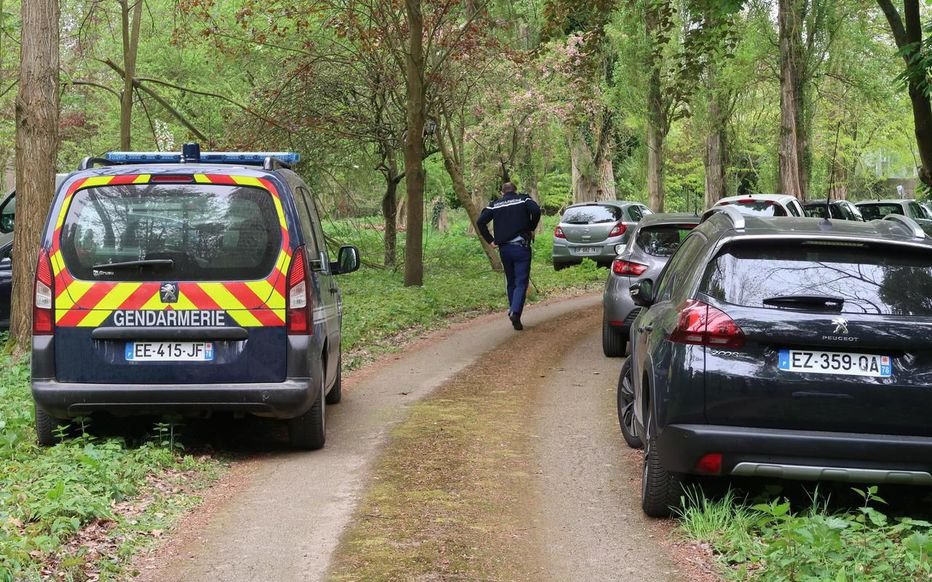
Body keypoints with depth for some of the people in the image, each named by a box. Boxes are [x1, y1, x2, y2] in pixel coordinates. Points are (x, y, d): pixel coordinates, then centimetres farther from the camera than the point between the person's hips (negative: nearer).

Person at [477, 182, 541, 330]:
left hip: (504, 249, 3)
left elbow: (480, 222, 0)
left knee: (510, 283, 17)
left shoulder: (495, 205, 10)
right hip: (521, 247, -3)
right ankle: (515, 312, -23)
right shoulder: (523, 199, 4)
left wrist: (490, 240, 5)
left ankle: (513, 311, 19)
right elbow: (536, 210, -16)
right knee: (521, 283, -5)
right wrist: (532, 228, -2)